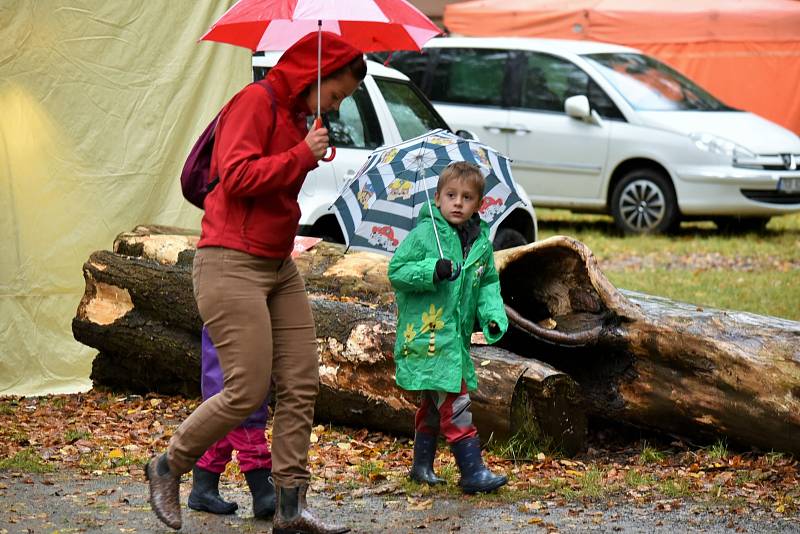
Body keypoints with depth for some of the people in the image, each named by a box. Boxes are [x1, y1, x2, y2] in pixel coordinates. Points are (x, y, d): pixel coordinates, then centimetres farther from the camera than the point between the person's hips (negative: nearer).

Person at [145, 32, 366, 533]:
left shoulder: (296, 115, 17)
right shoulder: (255, 102, -11)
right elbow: (236, 176, -21)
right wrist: (302, 154, -17)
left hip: (279, 267, 10)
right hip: (232, 265, -10)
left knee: (302, 386, 3)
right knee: (248, 392, -10)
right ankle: (168, 468, 12)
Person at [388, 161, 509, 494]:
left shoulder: (482, 243, 9)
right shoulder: (424, 234, -8)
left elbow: (488, 284, 17)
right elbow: (396, 271, -8)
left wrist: (494, 316, 1)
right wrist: (432, 271, -23)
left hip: (457, 336, 7)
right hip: (426, 334, -7)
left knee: (434, 404, 17)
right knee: (455, 404, -12)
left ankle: (422, 465, 30)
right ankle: (472, 471, -12)